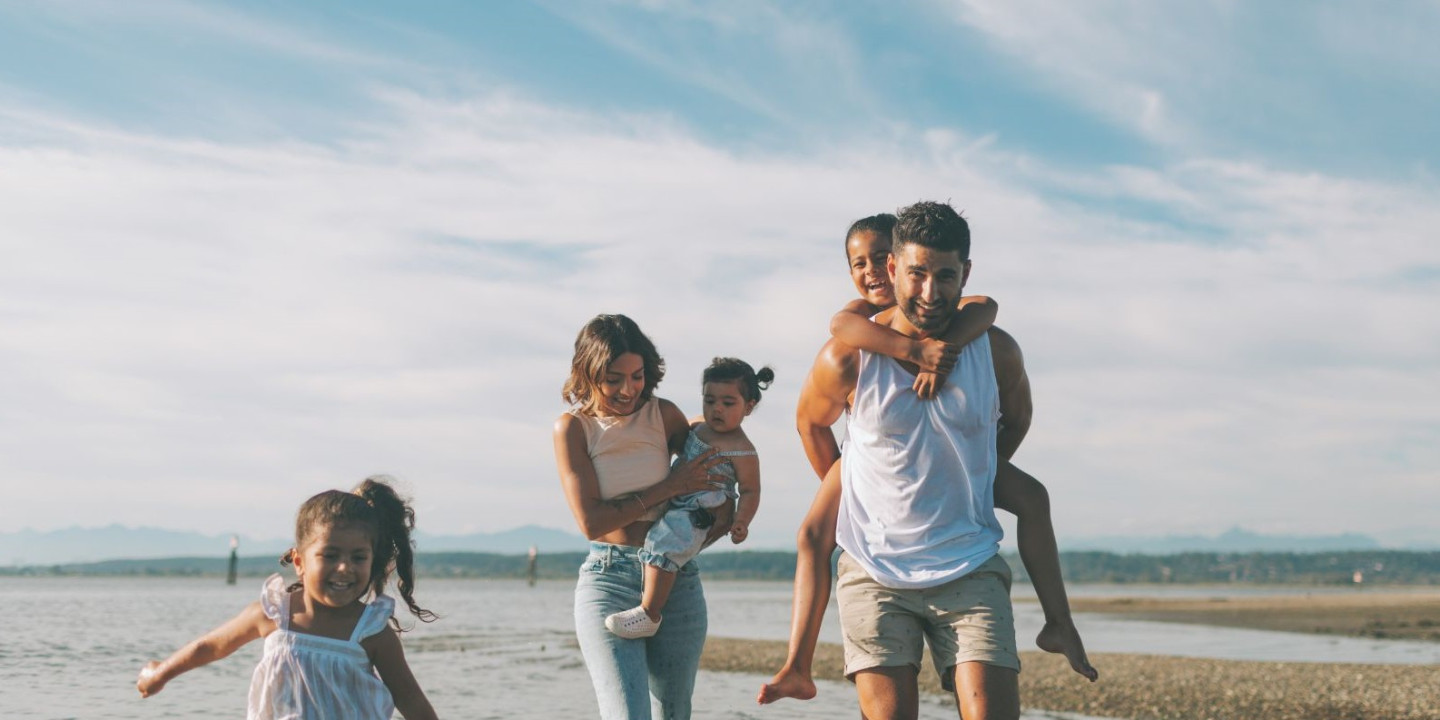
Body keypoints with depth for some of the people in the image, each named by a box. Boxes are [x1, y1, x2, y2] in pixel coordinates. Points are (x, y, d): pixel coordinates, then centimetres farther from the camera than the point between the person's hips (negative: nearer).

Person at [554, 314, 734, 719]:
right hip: (608, 579, -3)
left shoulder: (663, 415, 3)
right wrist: (668, 488, -9)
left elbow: (711, 469, 17)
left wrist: (725, 513, -5)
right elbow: (592, 522, -9)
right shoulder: (573, 428, -2)